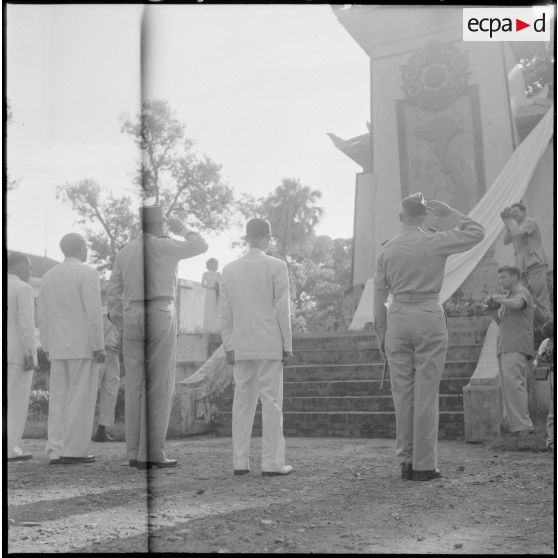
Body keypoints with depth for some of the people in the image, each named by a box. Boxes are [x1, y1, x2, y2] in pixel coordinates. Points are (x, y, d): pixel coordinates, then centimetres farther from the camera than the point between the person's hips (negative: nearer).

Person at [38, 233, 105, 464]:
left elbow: (43, 315, 11)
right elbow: (93, 312, -15)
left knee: (59, 399, 6)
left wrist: (47, 348, 15)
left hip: (59, 346, 6)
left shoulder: (49, 275, 11)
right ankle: (74, 450, -5)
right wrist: (99, 347, -13)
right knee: (81, 398, -3)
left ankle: (56, 451, 3)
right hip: (83, 345, -6)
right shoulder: (88, 273, -8)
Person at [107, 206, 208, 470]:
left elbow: (114, 293, 12)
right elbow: (201, 246, 4)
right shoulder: (163, 246, -6)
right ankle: (153, 453, -6)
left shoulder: (125, 251, 12)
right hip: (160, 317, -6)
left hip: (133, 318, 6)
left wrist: (124, 327, 18)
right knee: (160, 386, -4)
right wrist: (182, 229, 21)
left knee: (135, 386, 6)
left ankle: (135, 453, 6)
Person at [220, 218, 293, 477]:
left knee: (242, 403, 9)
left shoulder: (229, 269, 5)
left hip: (240, 348, 4)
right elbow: (282, 309, -6)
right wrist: (287, 344, 0)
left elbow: (225, 312, 6)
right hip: (270, 346, -4)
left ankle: (240, 462, 11)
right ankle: (272, 463, 2)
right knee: (271, 403, 1)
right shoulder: (276, 267, -6)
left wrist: (228, 346, 12)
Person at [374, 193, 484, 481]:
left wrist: (381, 335, 13)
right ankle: (424, 465, 2)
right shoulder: (435, 243, -3)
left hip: (397, 318, 3)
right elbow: (476, 233, 7)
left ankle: (405, 461, 12)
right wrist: (450, 212, 10)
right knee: (426, 393, 0)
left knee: (402, 393, 8)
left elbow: (379, 294, 7)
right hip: (429, 317, -3)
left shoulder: (387, 249, 6)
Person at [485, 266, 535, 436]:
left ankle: (523, 425, -18)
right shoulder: (508, 296, 27)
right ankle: (514, 424, 6)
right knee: (507, 387, 5)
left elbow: (517, 304, -24)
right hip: (505, 347, 9)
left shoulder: (522, 292, 0)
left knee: (513, 383, -17)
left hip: (516, 347, -9)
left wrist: (499, 299, -14)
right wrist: (492, 311, 9)